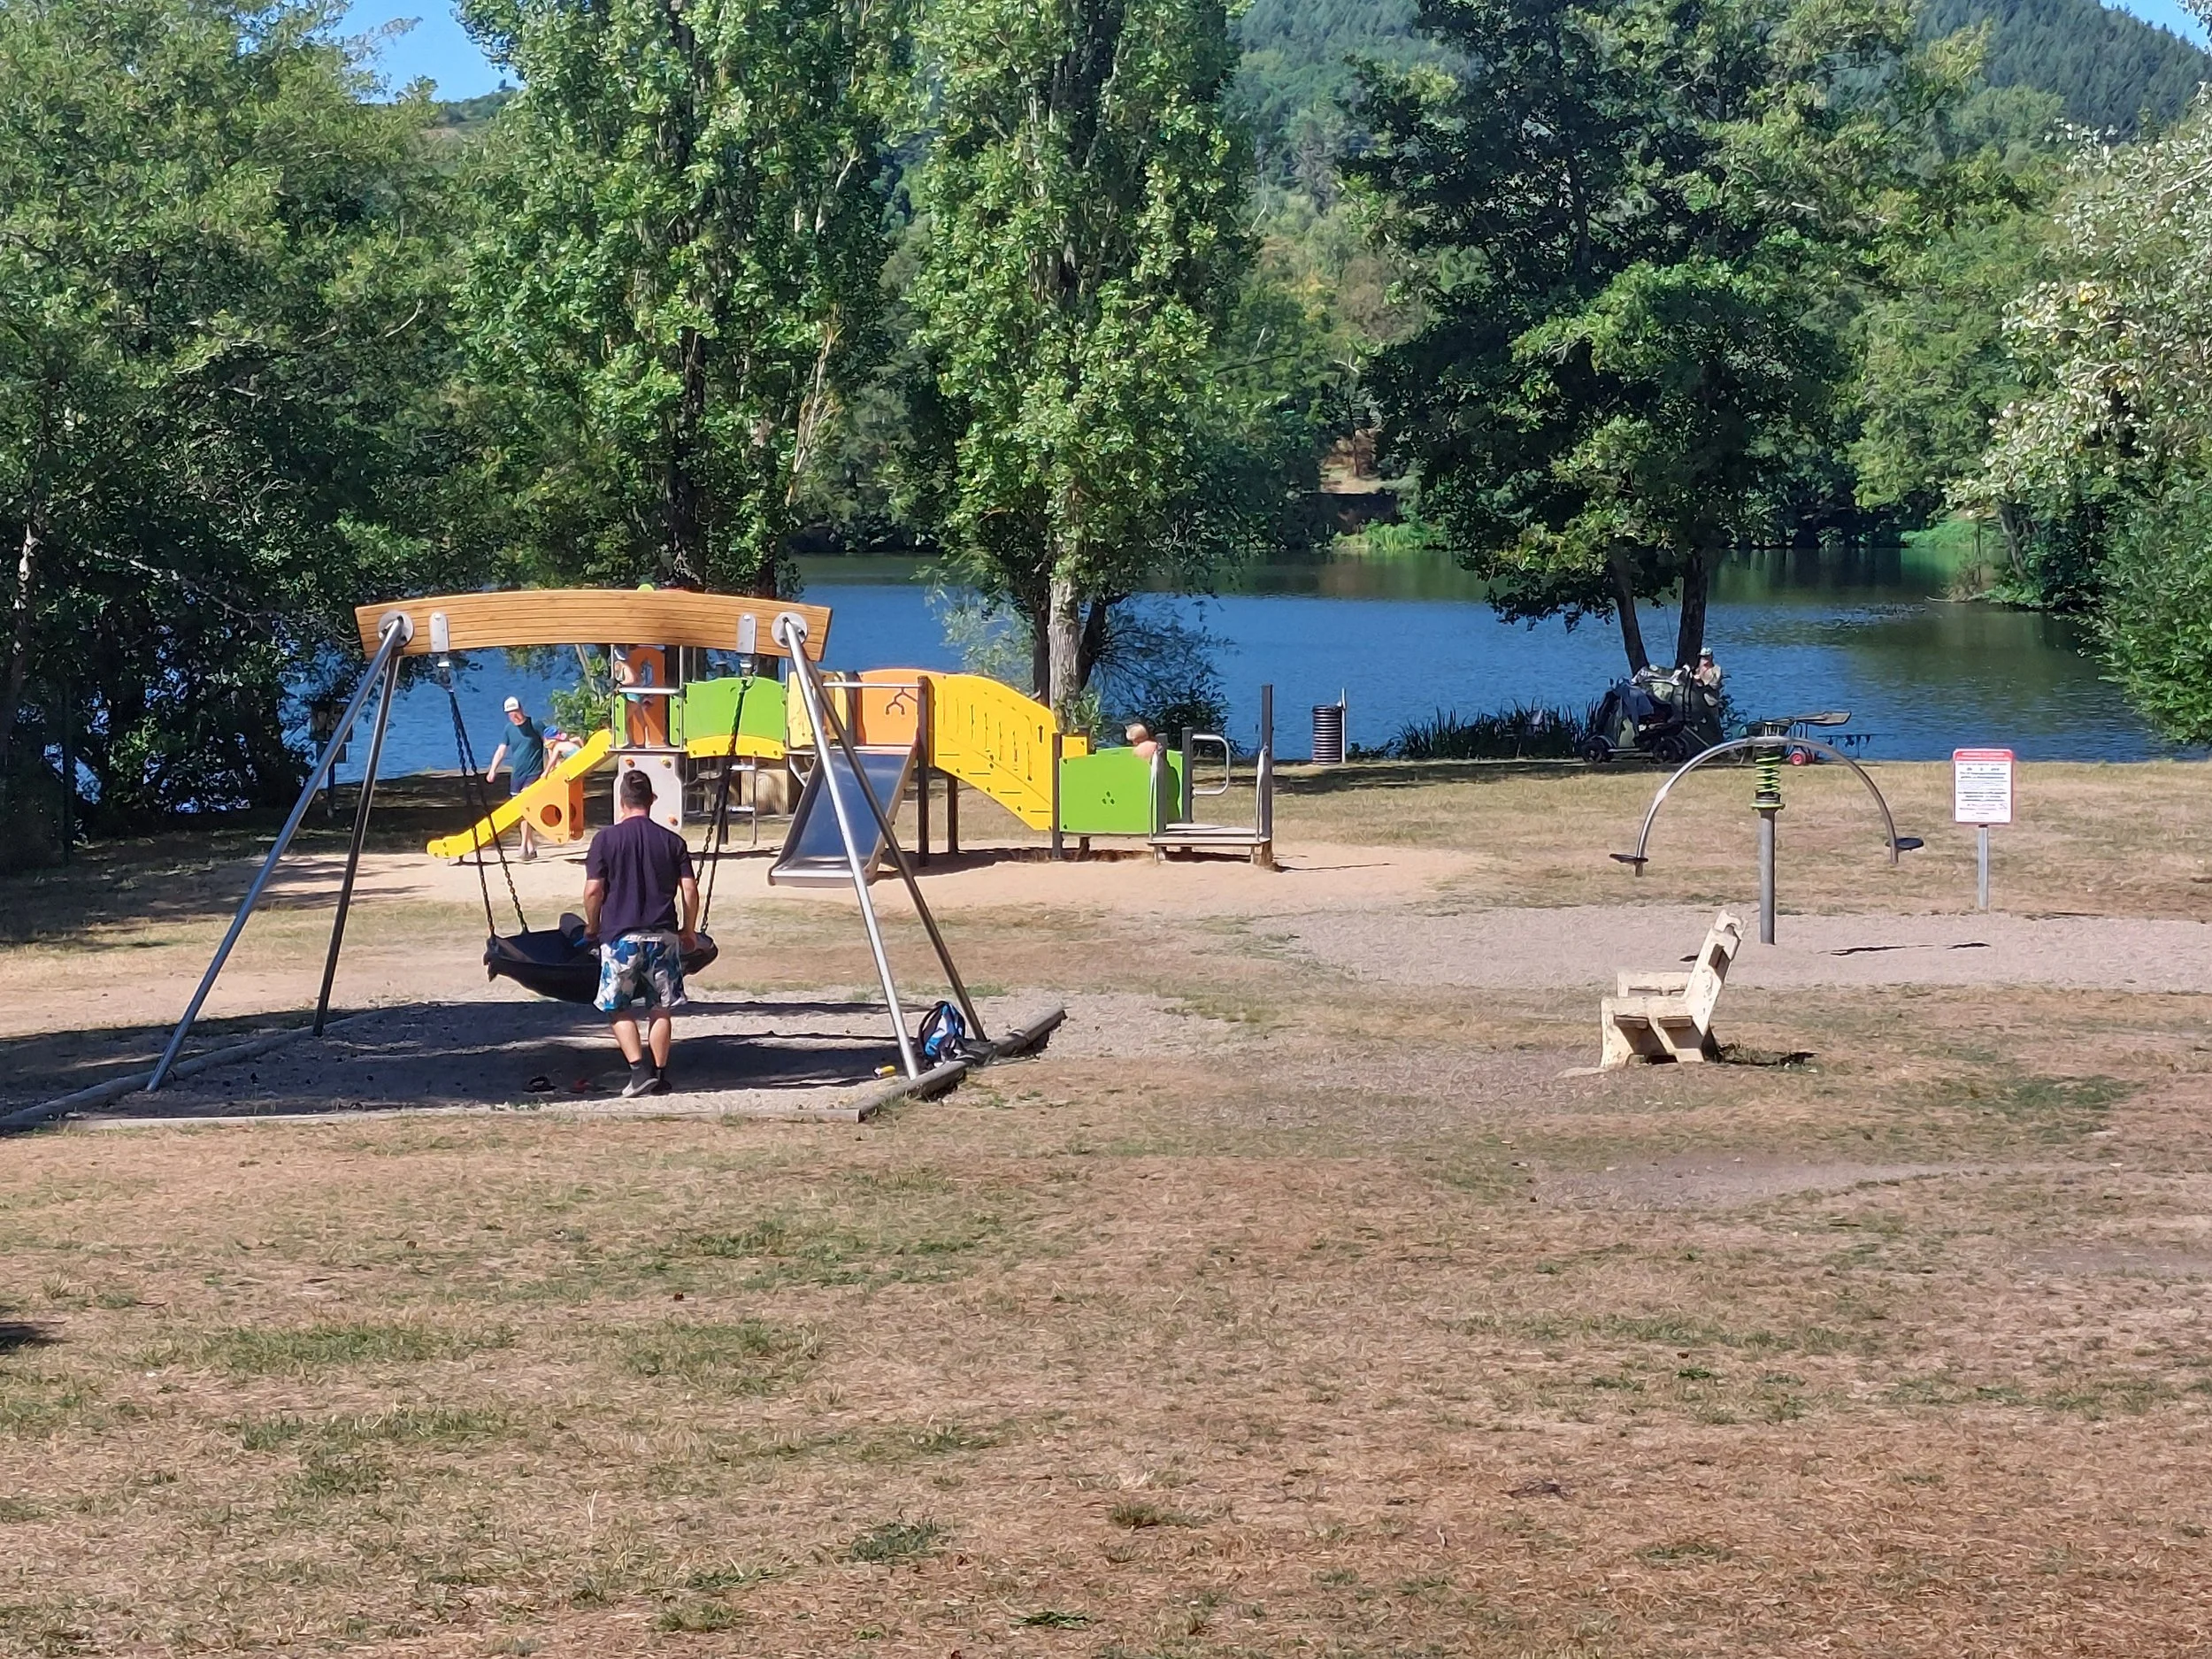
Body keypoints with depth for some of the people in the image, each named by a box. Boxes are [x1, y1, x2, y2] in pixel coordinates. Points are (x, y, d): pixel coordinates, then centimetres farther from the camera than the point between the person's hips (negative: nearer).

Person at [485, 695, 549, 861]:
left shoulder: (535, 725, -7)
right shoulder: (509, 729, 8)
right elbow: (501, 750, 8)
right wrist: (492, 770, -3)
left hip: (533, 774, -6)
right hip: (516, 775, 6)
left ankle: (525, 846, -22)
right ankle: (531, 846, 19)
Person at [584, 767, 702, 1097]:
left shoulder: (606, 839, -3)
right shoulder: (672, 841, 3)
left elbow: (593, 890, -6)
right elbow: (690, 889, 0)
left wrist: (592, 927, 10)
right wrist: (689, 930, 13)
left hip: (620, 936, -2)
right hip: (662, 935, 2)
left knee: (618, 1008, 8)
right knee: (661, 1009, 10)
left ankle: (639, 1070, -6)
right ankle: (659, 1076, 10)